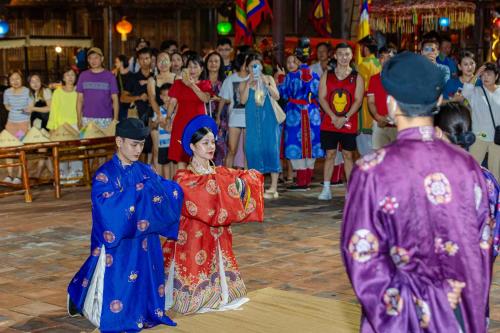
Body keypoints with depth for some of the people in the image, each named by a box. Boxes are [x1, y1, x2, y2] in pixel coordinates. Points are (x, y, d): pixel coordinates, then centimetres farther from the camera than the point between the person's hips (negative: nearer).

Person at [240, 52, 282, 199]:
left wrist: (266, 83, -13)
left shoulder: (269, 79, 7)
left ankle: (273, 188, -4)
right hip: (253, 122, 1)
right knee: (253, 150, -1)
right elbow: (243, 100, -8)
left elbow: (276, 96, -4)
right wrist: (249, 83, -13)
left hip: (269, 120, -1)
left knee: (271, 149, -6)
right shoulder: (244, 84, 8)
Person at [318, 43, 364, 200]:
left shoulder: (357, 78, 2)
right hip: (329, 123, 1)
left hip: (349, 124, -1)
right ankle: (326, 189, 8)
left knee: (348, 155, 4)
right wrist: (334, 117, -12)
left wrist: (344, 118, -15)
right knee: (329, 154, 5)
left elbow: (358, 100, -5)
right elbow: (322, 98, -1)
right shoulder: (327, 75, 6)